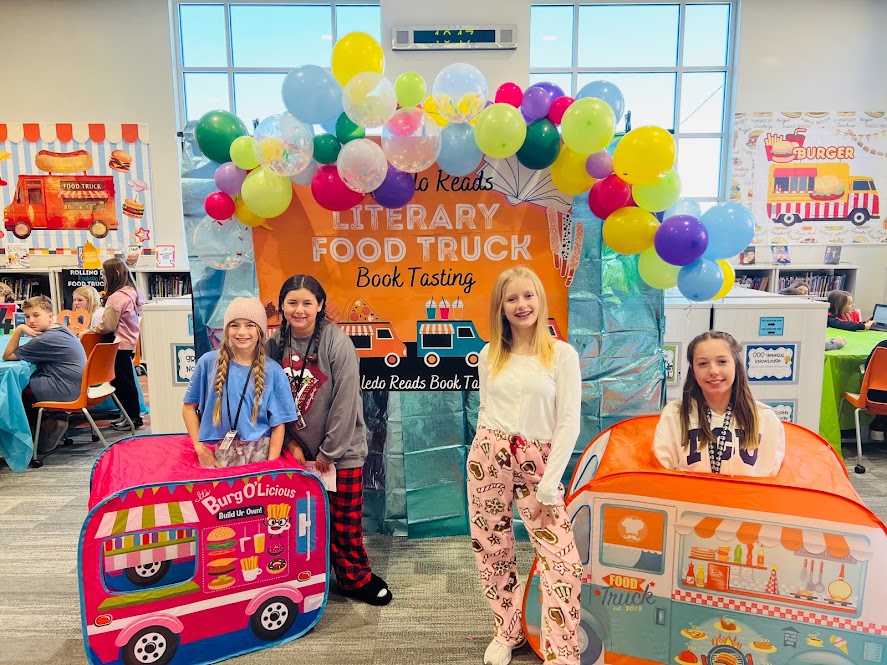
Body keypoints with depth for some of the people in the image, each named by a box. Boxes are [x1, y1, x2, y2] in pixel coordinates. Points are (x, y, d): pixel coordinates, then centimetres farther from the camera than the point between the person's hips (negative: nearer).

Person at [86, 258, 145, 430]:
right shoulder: (133, 292, 7)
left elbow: (108, 325, -17)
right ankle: (130, 415, 25)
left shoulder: (116, 297, -20)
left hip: (119, 345, -9)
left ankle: (133, 417, 11)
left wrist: (90, 330, -1)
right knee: (126, 380, 16)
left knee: (122, 381, 2)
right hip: (129, 342, 9)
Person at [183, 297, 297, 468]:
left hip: (260, 453, 0)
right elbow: (189, 407, 6)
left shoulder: (273, 372, -4)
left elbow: (278, 424, -2)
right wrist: (200, 448, 0)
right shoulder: (209, 362, -2)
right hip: (218, 454, 1)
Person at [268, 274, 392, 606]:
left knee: (345, 519, 7)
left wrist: (329, 452, -12)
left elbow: (345, 402, -15)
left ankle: (356, 578, 28)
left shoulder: (337, 342, -16)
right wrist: (291, 442, -3)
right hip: (300, 450, 4)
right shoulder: (276, 343, -3)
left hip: (342, 448, -3)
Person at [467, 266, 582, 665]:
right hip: (488, 458, 3)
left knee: (564, 562, -6)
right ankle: (508, 632, 35)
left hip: (537, 463, -2)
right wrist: (486, 456, 8)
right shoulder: (489, 355, 5)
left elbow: (569, 424, -8)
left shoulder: (562, 354, -5)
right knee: (492, 551, 12)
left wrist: (548, 485, -10)